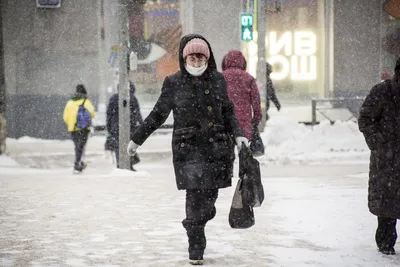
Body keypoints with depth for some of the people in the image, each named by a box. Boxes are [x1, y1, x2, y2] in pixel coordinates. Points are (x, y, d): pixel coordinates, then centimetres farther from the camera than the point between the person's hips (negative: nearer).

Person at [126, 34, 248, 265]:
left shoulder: (217, 79, 7)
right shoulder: (174, 82, 1)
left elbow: (228, 112, 16)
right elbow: (158, 114, 10)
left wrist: (238, 134, 1)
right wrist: (137, 139, 12)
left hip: (217, 148, 3)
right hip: (188, 149, -2)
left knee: (210, 195, 2)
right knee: (195, 196, -9)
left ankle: (195, 228, 27)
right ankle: (196, 248, 1)